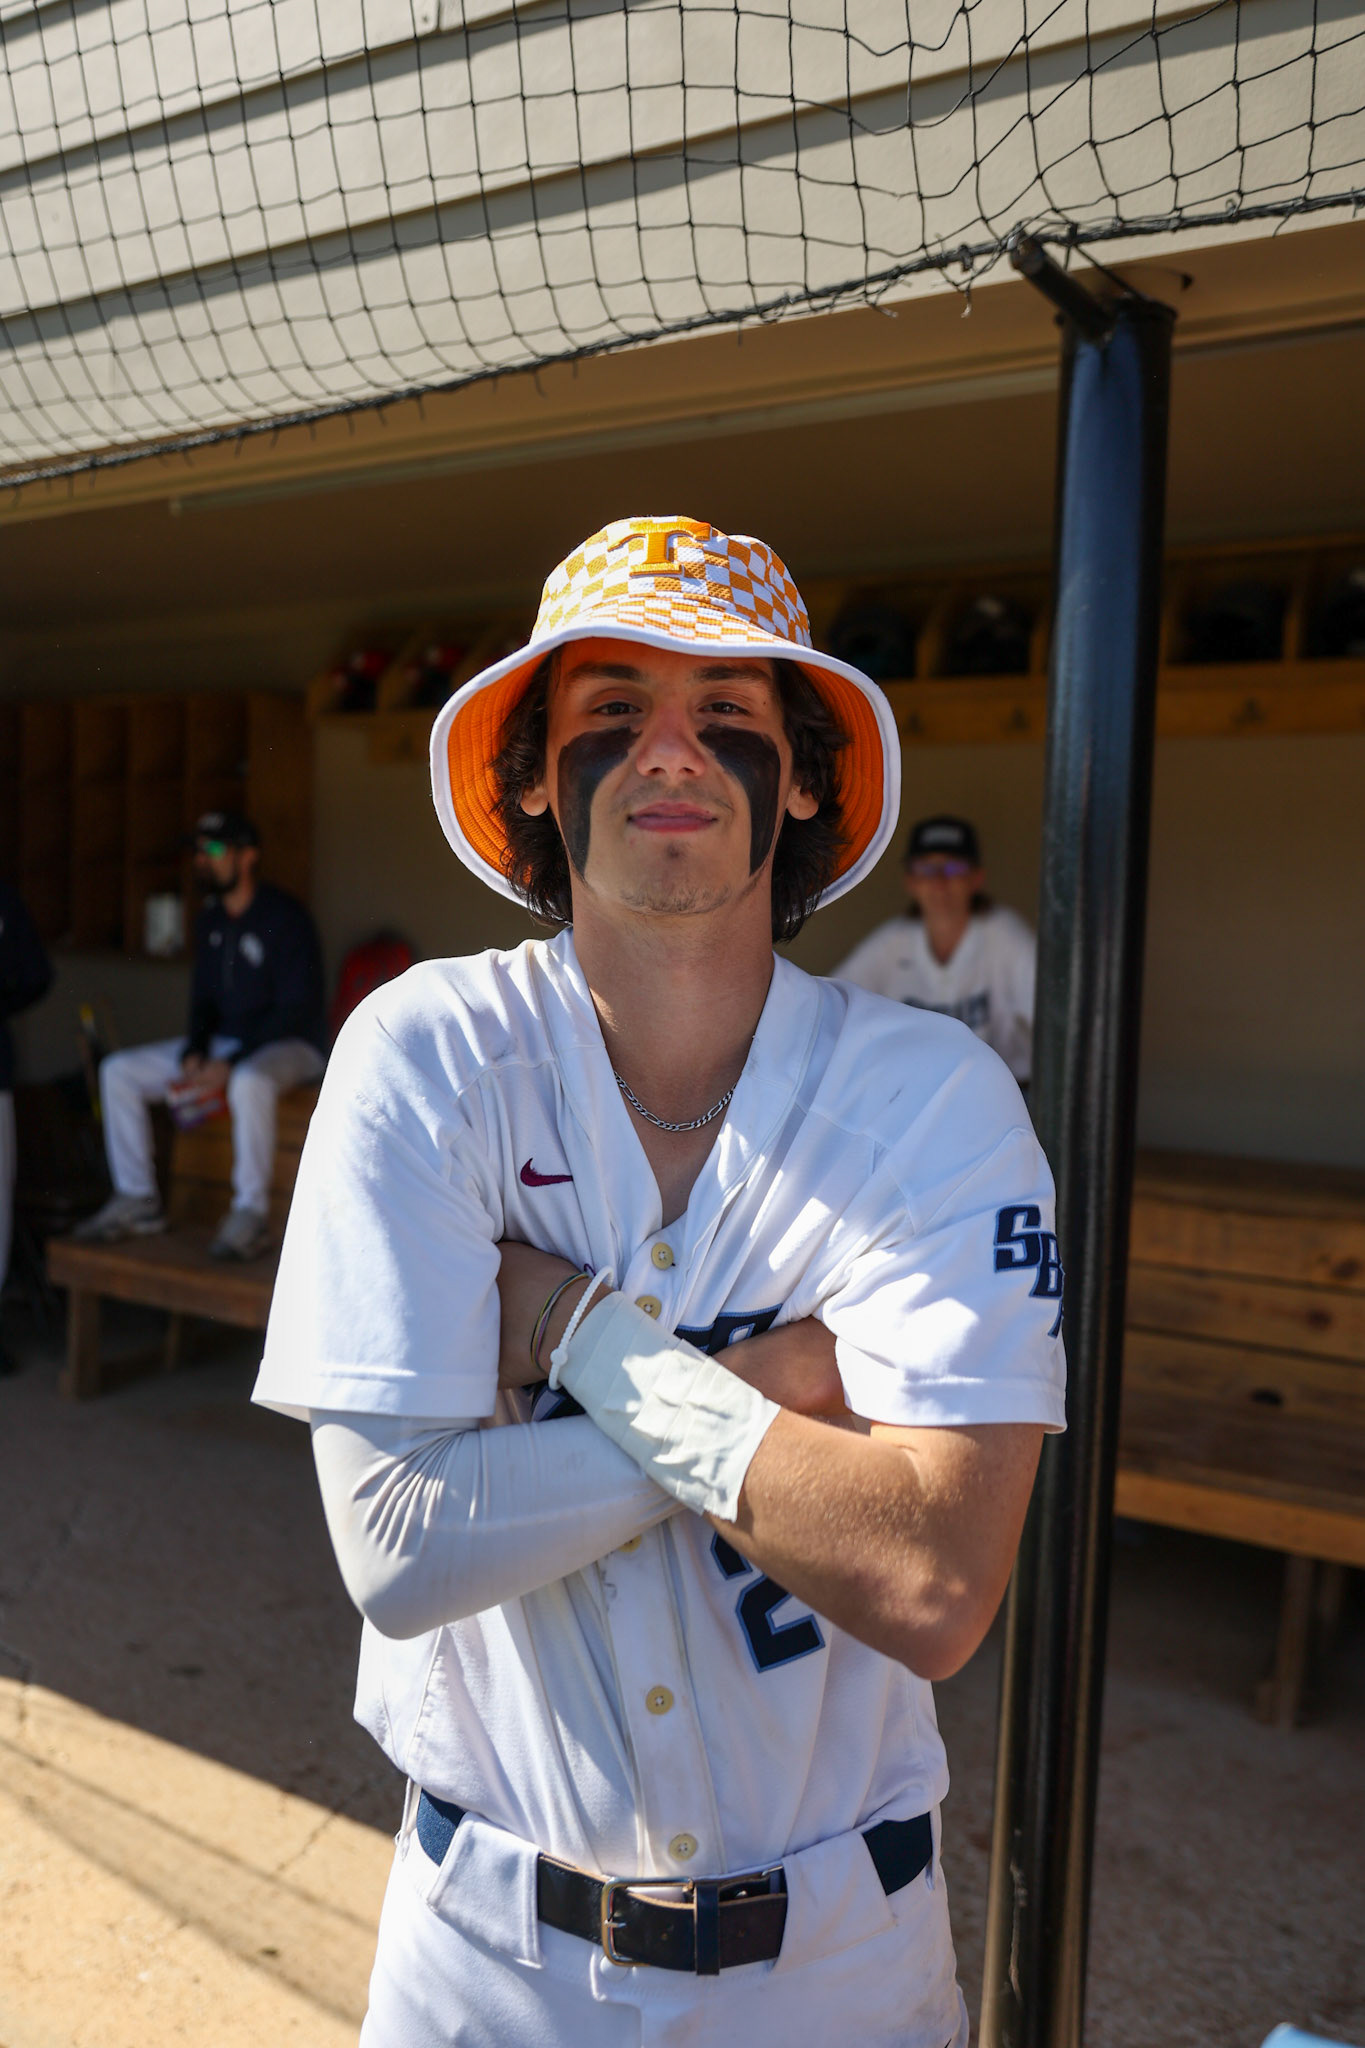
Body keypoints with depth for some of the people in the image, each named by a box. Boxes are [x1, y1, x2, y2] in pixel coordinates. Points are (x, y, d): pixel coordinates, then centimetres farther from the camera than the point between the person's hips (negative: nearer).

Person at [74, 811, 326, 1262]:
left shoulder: (284, 917, -15)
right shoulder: (210, 921, 9)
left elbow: (296, 1009, -20)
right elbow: (203, 1000, 15)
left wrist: (230, 1065, -25)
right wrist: (194, 1055, -6)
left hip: (288, 1044, -8)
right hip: (223, 1041, 8)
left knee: (249, 1083, -42)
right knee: (118, 1071, -3)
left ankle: (250, 1215, -29)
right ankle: (136, 1201, 1)